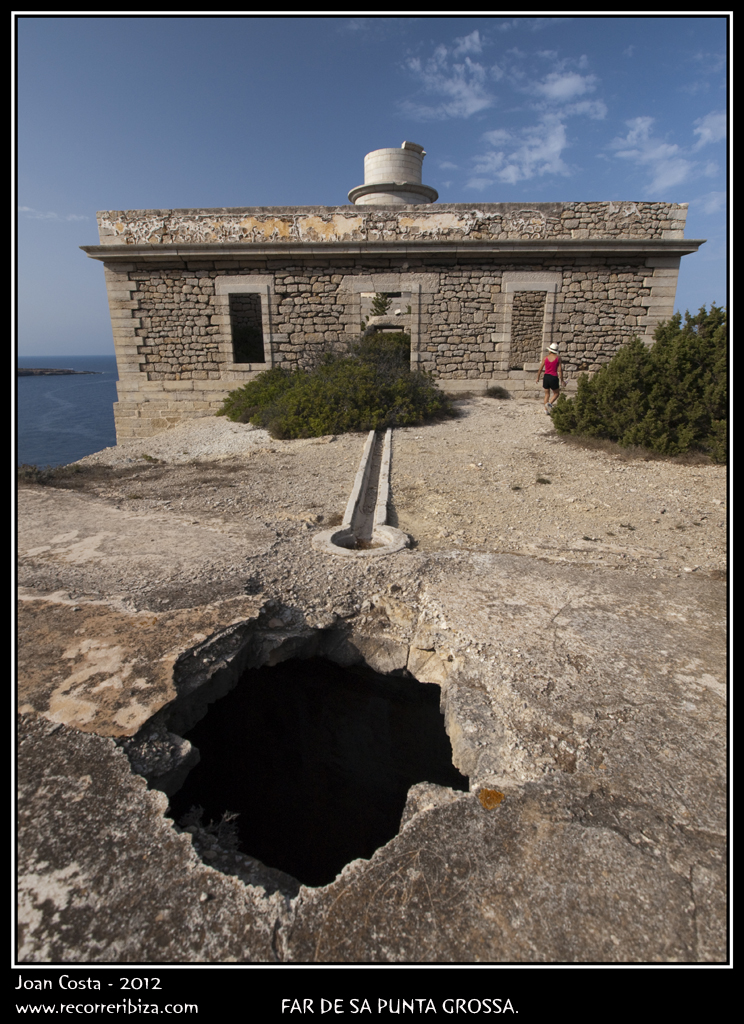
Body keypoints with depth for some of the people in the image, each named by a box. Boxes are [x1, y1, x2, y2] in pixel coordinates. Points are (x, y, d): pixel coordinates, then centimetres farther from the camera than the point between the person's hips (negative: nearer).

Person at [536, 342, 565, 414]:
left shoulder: (545, 358, 2)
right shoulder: (558, 358, -4)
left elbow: (540, 369, 6)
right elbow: (560, 370, -5)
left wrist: (537, 377, 20)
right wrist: (562, 380, 2)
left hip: (546, 376, 3)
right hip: (554, 377, -3)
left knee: (547, 394, 14)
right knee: (556, 393, 14)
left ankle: (546, 411, 11)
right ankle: (549, 403, -13)